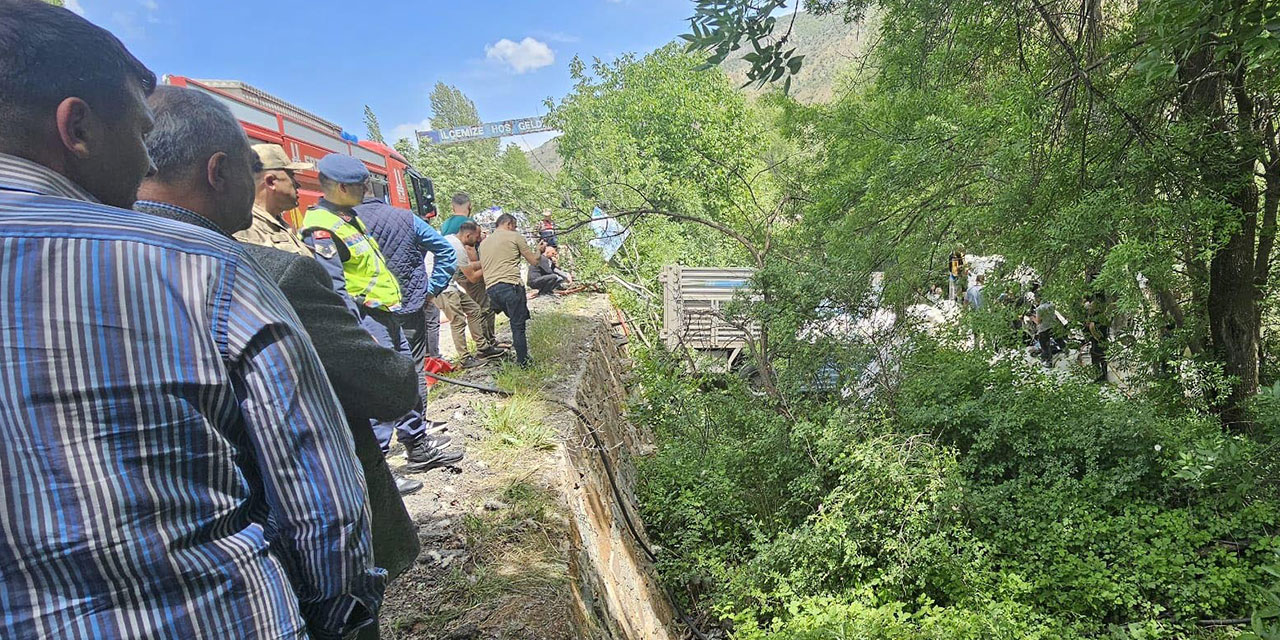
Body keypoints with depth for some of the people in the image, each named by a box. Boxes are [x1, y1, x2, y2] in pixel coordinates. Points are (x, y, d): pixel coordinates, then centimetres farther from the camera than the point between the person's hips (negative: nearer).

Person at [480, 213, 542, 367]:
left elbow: (482, 268, 28)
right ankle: (523, 361, 5)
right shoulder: (515, 237, 3)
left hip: (491, 289, 6)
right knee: (518, 325, 1)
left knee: (516, 320, 20)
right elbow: (534, 261, 6)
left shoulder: (483, 242, 22)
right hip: (510, 286, -6)